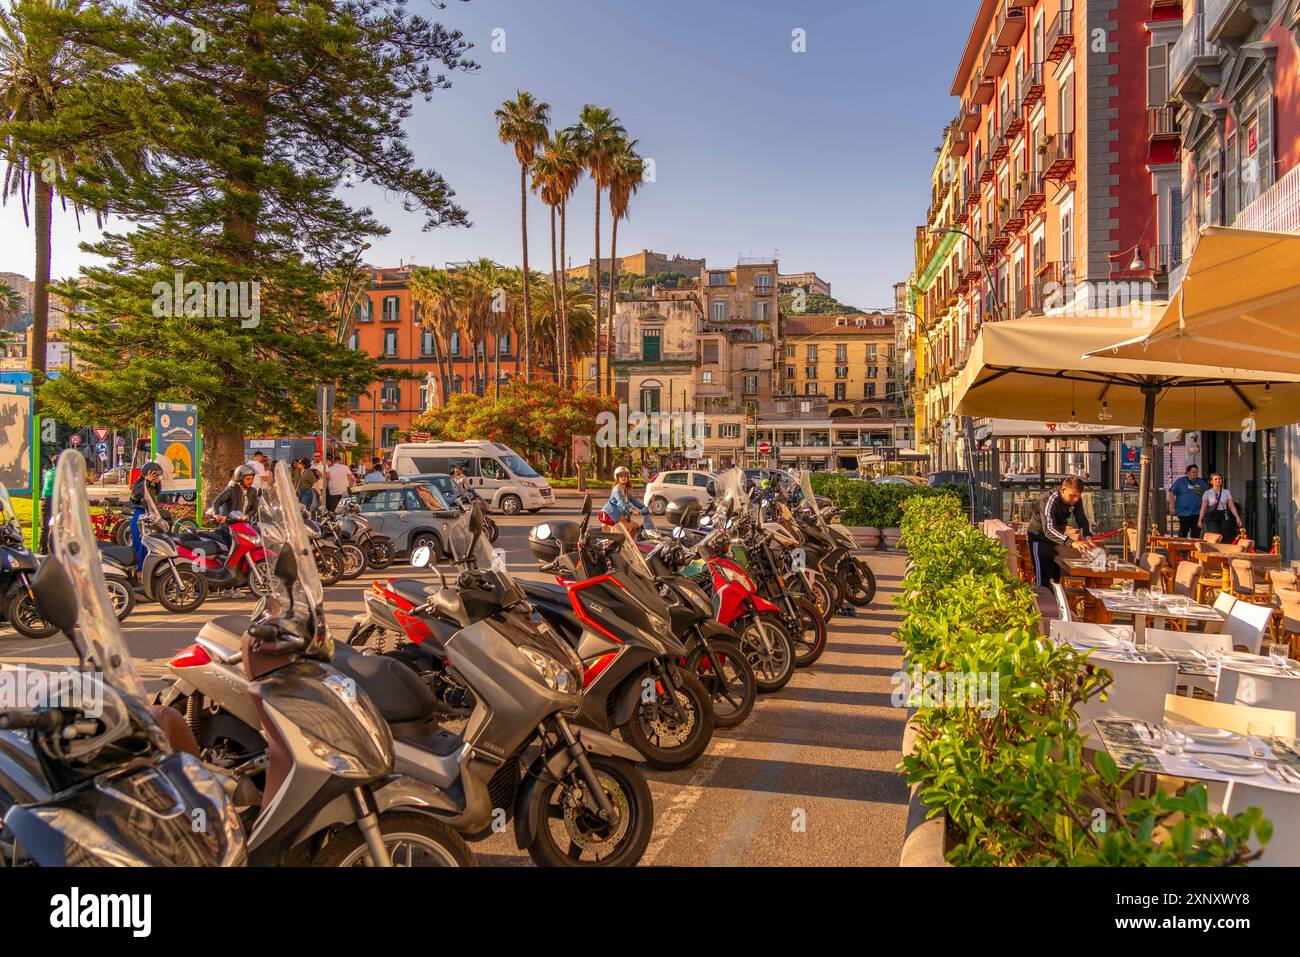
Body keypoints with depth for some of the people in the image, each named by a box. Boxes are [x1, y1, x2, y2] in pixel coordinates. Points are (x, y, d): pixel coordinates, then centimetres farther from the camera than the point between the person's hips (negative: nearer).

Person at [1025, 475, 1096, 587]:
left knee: (1056, 576, 13)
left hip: (1056, 535, 7)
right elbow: (1049, 530, -43)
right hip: (1039, 536, -7)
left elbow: (1083, 520, -4)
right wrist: (1071, 543, -56)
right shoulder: (1048, 500, -33)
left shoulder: (1076, 500, -11)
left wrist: (1088, 537, -27)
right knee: (1043, 579, -12)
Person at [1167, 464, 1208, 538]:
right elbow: (1172, 493, 0)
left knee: (1196, 534, 4)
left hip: (1197, 513, 3)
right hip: (1184, 512, -3)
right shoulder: (1179, 481, 2)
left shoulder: (1201, 482, 13)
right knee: (1183, 533, -1)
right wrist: (1172, 507, -8)